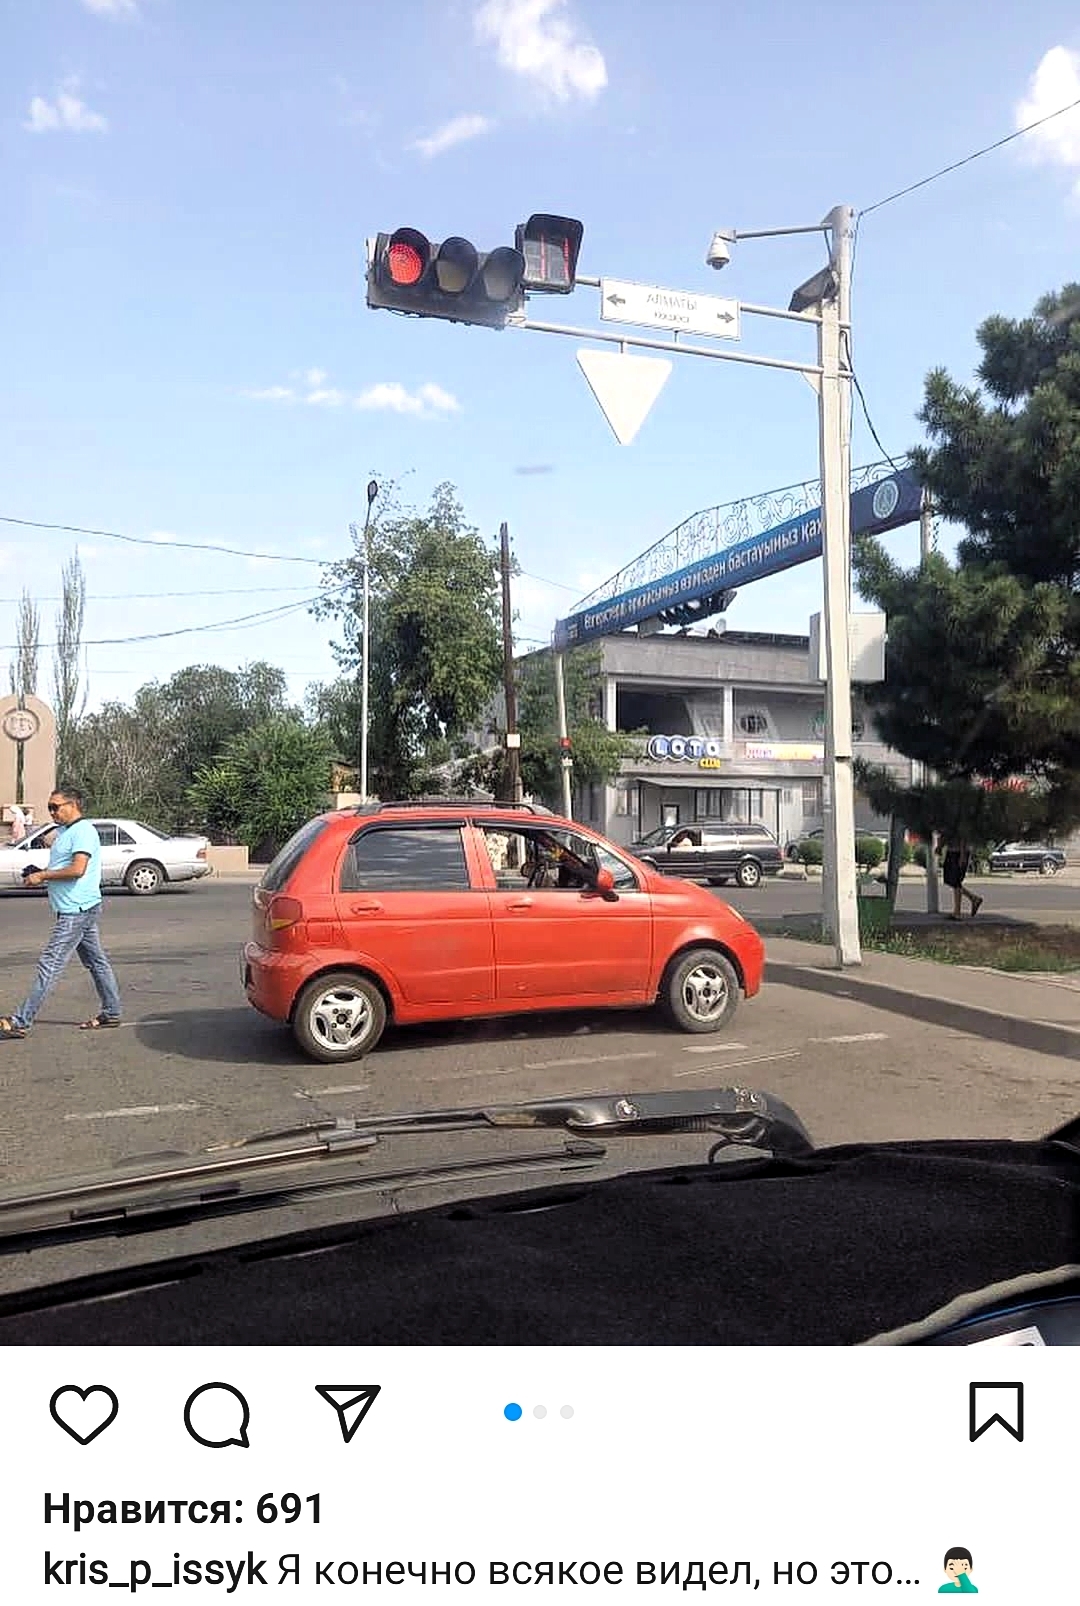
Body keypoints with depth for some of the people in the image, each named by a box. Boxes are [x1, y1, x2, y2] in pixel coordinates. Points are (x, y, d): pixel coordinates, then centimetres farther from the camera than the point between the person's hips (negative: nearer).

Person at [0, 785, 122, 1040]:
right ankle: (111, 1012, 21)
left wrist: (43, 876, -15)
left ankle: (21, 1021, -8)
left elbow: (77, 869, -24)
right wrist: (41, 876, 7)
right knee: (96, 961, 14)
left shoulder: (83, 830, -14)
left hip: (76, 910, -11)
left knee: (50, 964, -9)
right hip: (74, 909, 11)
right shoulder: (65, 832, 18)